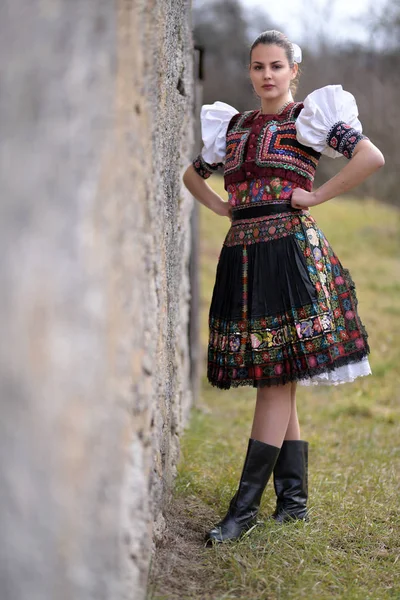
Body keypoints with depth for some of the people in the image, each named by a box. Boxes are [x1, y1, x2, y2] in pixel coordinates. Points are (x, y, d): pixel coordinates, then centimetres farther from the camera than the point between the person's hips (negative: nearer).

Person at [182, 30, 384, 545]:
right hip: (242, 253, 6)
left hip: (290, 251, -6)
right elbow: (192, 174, 32)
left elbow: (372, 157, -12)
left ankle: (245, 504, -8)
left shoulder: (309, 118, 1)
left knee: (278, 376, -7)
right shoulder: (234, 126, 17)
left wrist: (314, 197, -10)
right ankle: (293, 497, 14)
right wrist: (221, 206, 14)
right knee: (274, 379, 7)